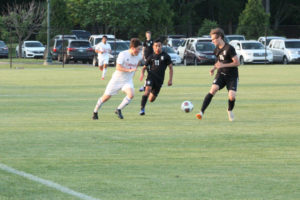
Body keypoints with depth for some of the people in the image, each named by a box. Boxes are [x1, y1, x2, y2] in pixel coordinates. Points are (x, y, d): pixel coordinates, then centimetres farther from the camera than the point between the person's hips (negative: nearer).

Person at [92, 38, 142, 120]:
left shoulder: (139, 56, -3)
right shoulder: (123, 54, -21)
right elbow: (118, 67, -32)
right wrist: (129, 70, -43)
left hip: (128, 81, 4)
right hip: (117, 79, -4)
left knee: (131, 94, -25)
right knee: (106, 97, 4)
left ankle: (118, 110, -10)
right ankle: (95, 112, 25)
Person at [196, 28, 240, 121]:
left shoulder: (229, 48, -15)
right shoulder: (216, 50, 7)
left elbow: (237, 63, -16)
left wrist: (223, 65, -22)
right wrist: (214, 68, 4)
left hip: (232, 76, -4)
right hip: (221, 74, 4)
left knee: (232, 97, -18)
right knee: (213, 89, -21)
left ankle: (230, 110, 18)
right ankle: (201, 112, -26)